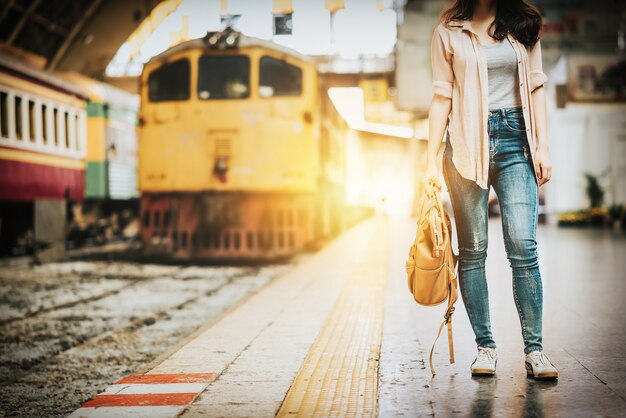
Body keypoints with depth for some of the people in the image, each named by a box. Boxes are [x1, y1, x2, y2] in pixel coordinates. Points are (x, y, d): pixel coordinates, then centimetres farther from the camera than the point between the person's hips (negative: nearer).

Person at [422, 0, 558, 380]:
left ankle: (534, 350, -5)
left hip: (515, 138, 1)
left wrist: (542, 146, 2)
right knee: (473, 250, 0)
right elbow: (442, 96, 6)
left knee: (523, 246, -9)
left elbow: (536, 85, 10)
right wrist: (432, 159, 2)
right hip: (467, 142, 0)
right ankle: (485, 346, 7)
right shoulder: (449, 31, 9)